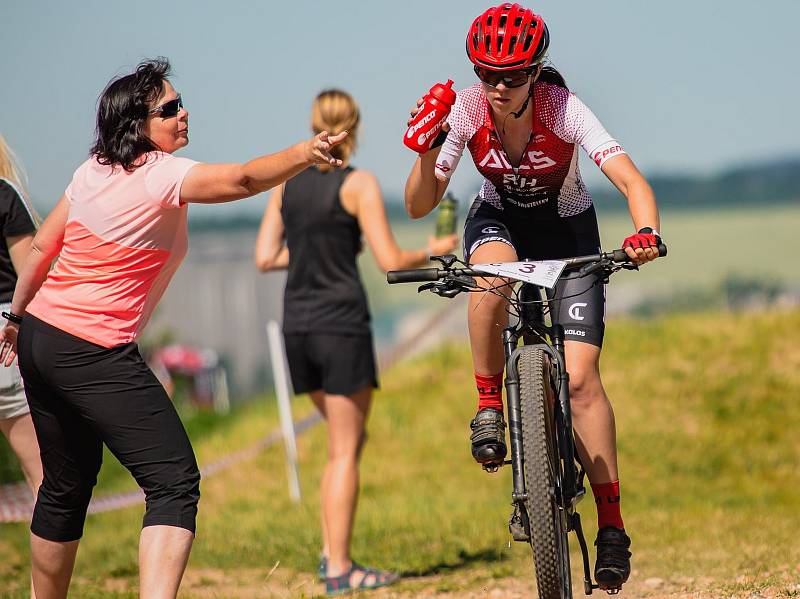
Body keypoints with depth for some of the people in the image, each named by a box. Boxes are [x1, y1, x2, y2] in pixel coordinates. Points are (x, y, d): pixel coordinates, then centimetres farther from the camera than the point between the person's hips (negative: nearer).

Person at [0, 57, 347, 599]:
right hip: (95, 355, -9)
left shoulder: (94, 170, 9)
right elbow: (244, 179, -32)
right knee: (176, 481, -14)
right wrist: (304, 153, -45)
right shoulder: (164, 176, -14)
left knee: (67, 487, 21)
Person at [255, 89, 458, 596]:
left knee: (350, 438, 20)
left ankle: (332, 550, 13)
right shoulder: (358, 184, -8)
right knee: (345, 450, 2)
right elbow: (390, 261, -11)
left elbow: (265, 258, 7)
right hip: (341, 325, -6)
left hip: (298, 325, 6)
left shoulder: (287, 183, 7)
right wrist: (435, 250, 7)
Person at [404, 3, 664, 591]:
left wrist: (647, 232, -55)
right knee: (493, 277, -37)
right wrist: (427, 155, -38)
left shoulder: (564, 109, -29)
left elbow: (632, 180, -36)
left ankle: (612, 524, -7)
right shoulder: (465, 110, -22)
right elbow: (419, 206, -20)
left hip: (568, 232, -1)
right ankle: (489, 407, -16)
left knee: (581, 376, -14)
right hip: (499, 221, 2)